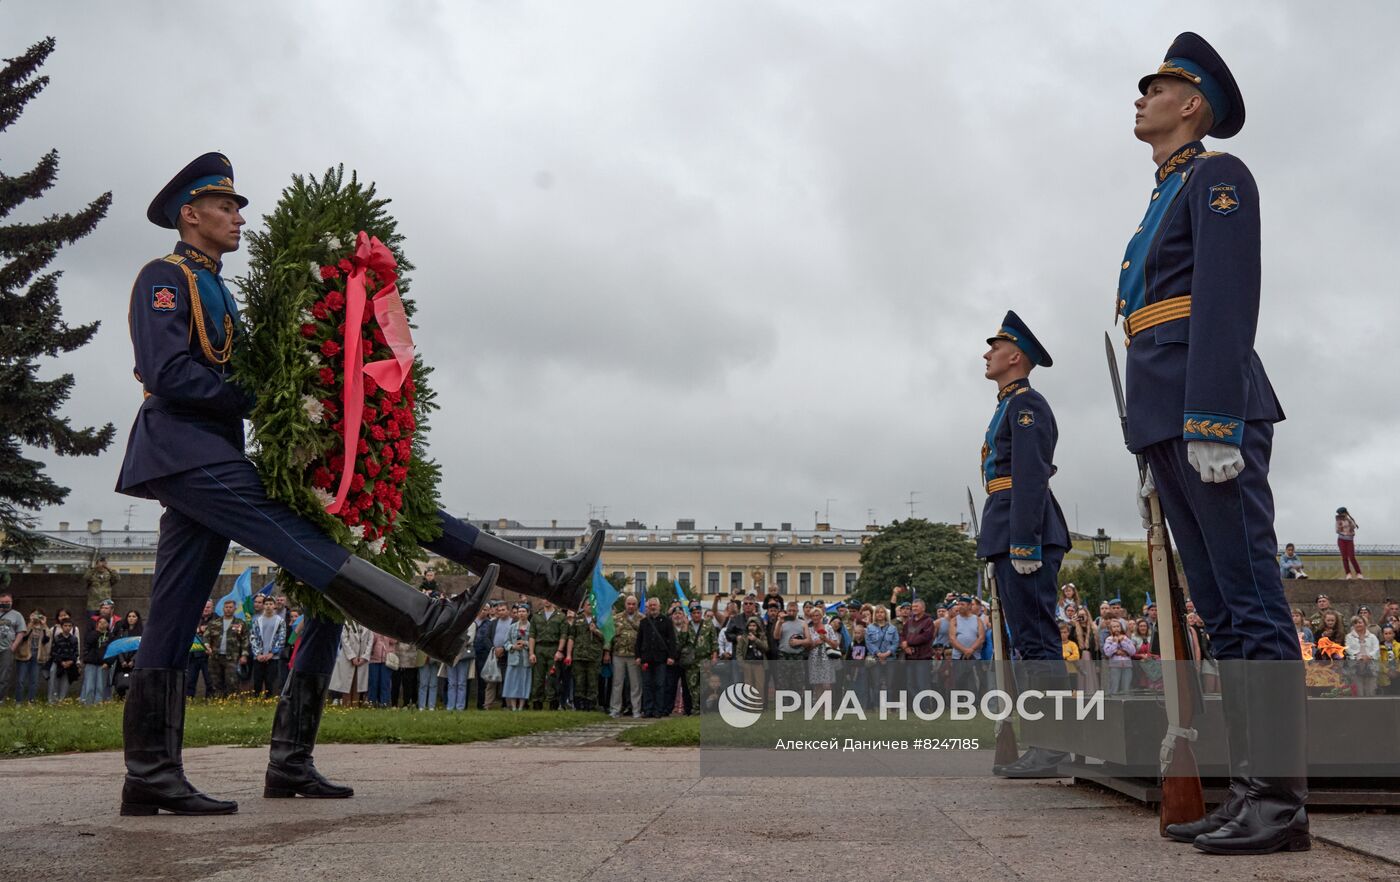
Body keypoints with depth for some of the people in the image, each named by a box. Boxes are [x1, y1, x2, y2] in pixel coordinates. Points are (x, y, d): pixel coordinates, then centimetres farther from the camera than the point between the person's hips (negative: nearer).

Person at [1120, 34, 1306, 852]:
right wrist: (1154, 459, 22)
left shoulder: (1218, 175, 1)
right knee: (1222, 611, 6)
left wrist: (1215, 423, -23)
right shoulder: (1162, 208, 28)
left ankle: (1284, 798, -6)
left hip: (1211, 414, -9)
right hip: (1168, 420, 9)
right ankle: (1251, 788, 9)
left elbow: (1227, 301, -13)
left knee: (1253, 604, -9)